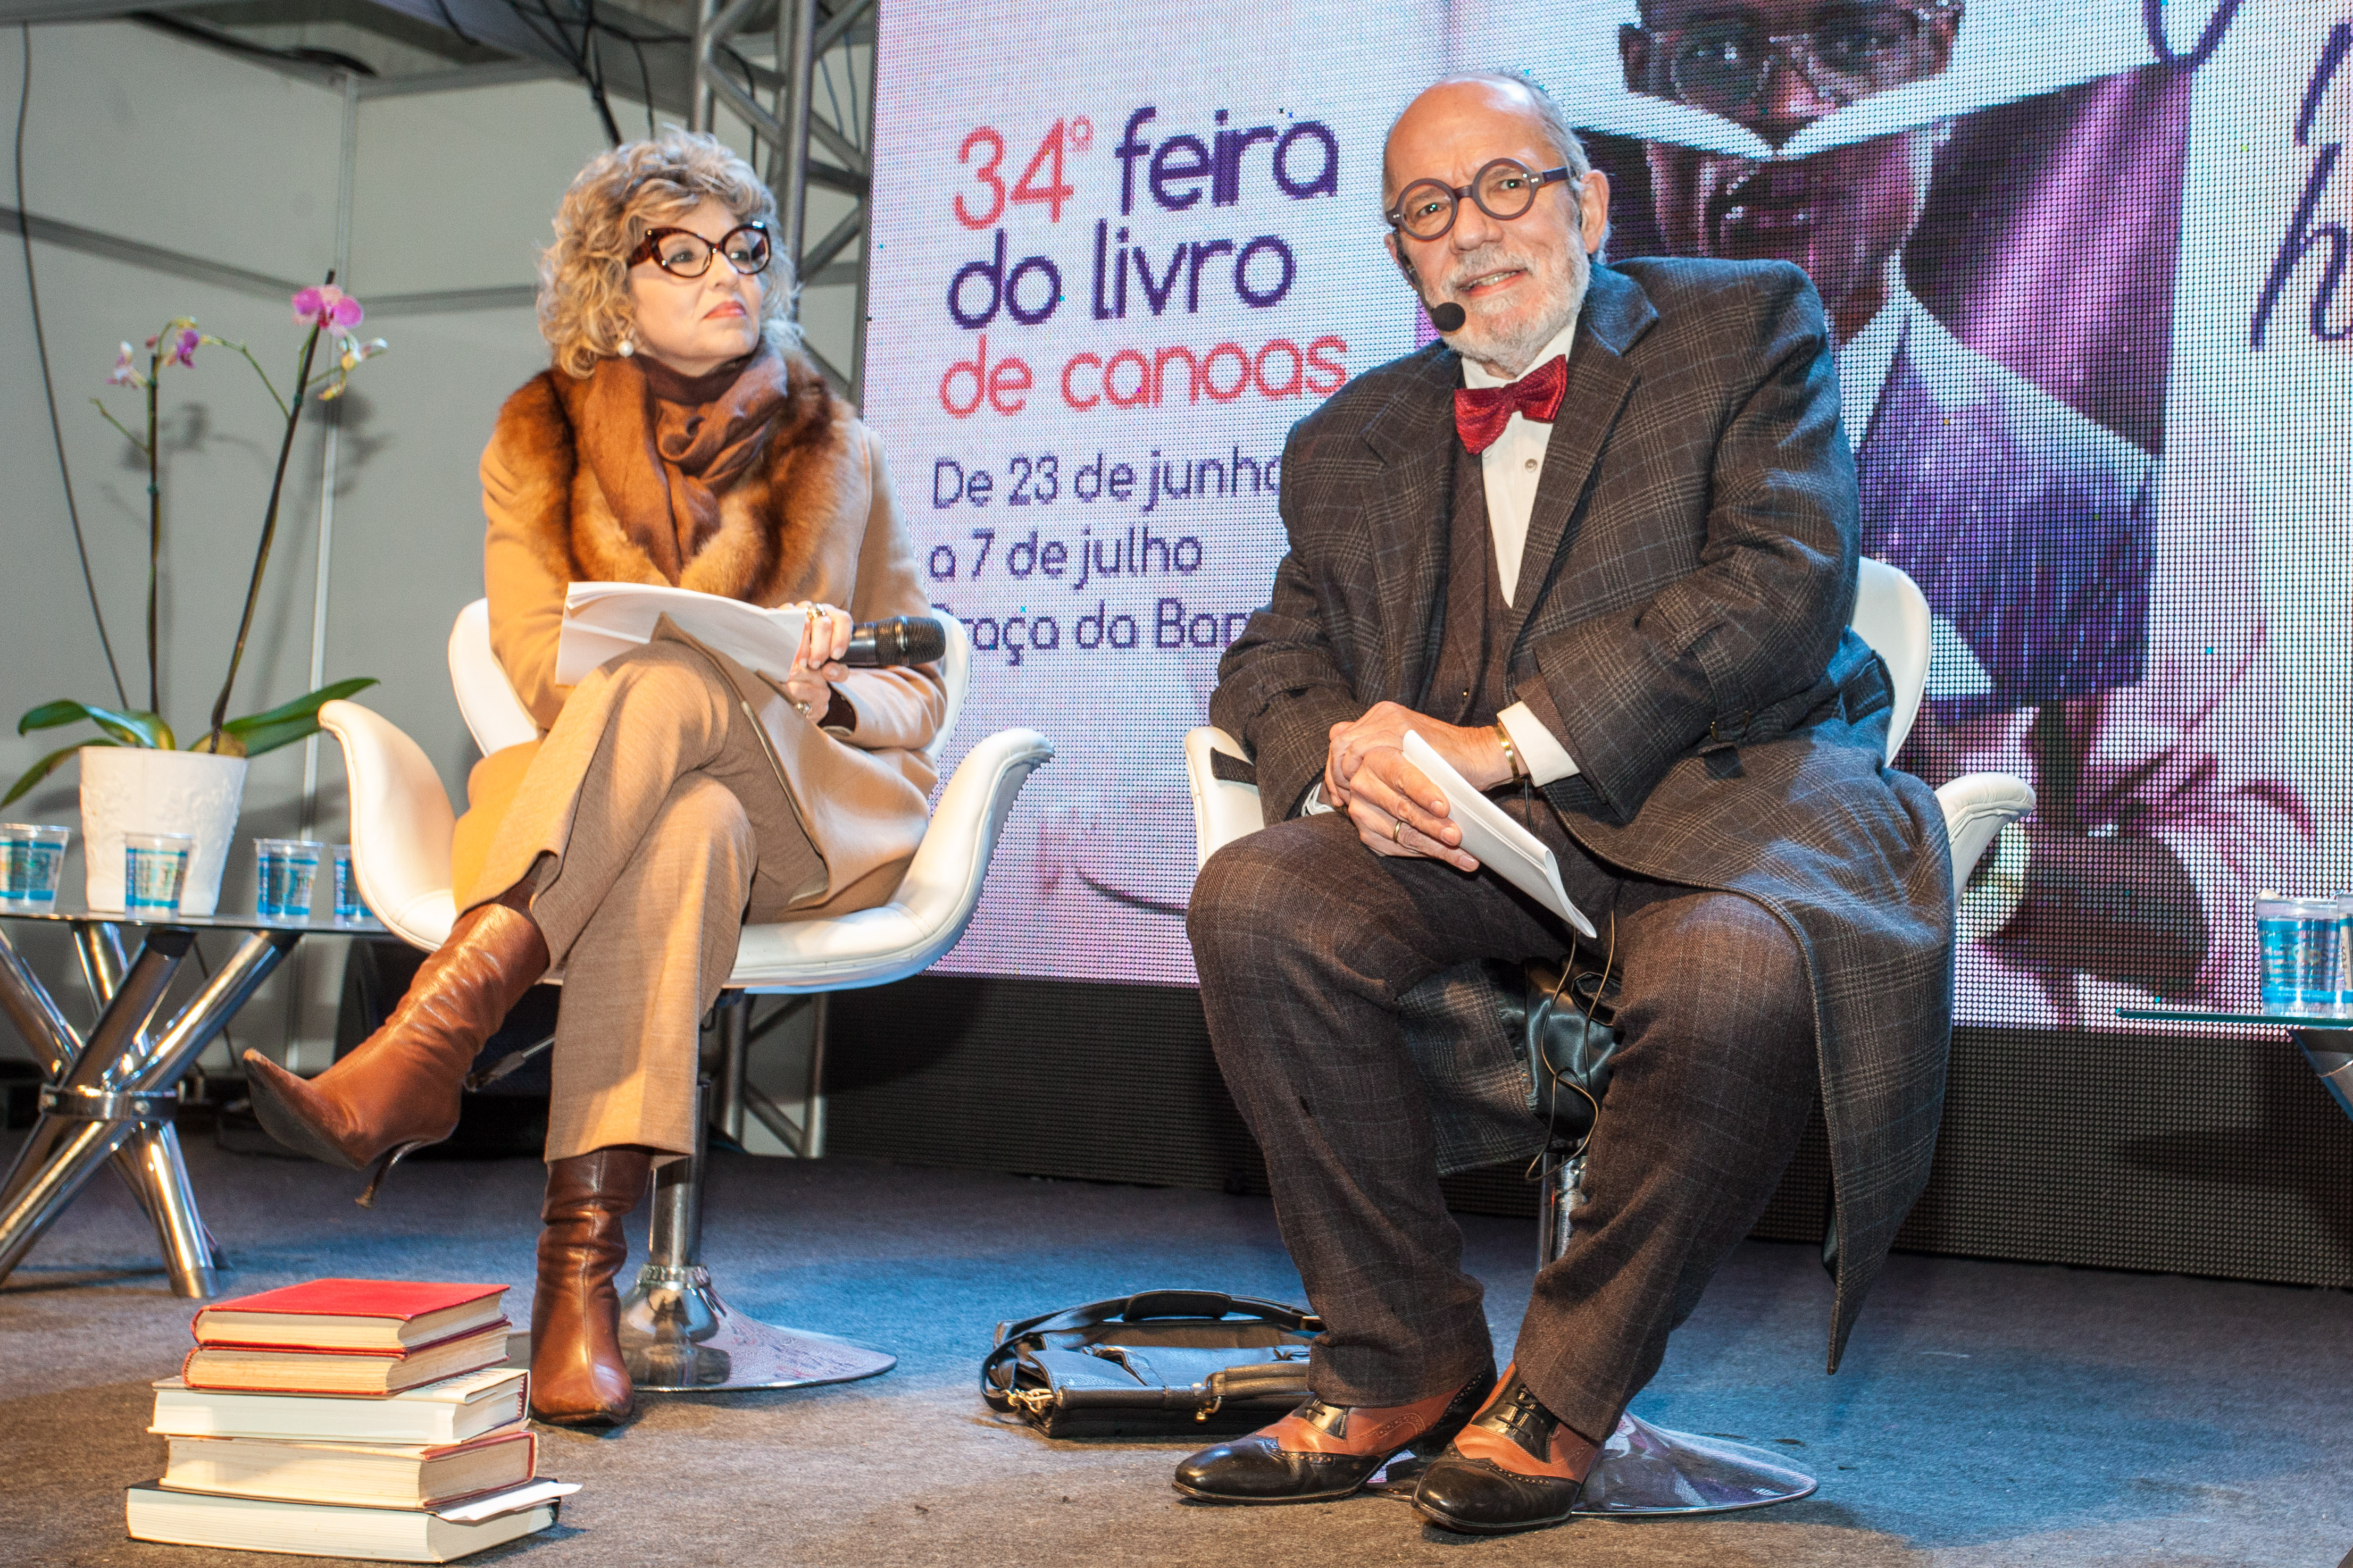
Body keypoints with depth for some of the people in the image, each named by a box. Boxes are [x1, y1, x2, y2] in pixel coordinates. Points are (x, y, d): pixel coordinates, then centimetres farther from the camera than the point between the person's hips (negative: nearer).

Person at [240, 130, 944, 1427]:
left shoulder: (833, 451, 16)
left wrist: (828, 696, -11)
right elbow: (538, 663, 2)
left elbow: (916, 696, 15)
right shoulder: (542, 444, 16)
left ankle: (419, 1049, -49)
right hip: (581, 805, 1)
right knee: (685, 829, -38)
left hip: (810, 809, 0)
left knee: (670, 681, -36)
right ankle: (585, 1249, -49)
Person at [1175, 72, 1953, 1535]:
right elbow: (1275, 657, 18)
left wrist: (1507, 742, -17)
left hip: (1725, 789, -3)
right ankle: (1405, 1365, -8)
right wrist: (1342, 757, -10)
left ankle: (1562, 1394, -12)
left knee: (1737, 969, -37)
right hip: (1471, 822, 4)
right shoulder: (1353, 443, 20)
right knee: (1254, 898, -24)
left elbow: (1786, 586, -9)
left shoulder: (1750, 325, 6)